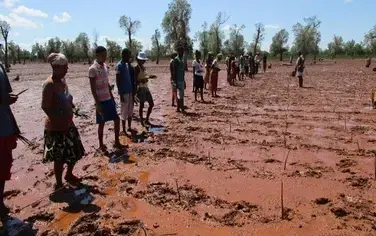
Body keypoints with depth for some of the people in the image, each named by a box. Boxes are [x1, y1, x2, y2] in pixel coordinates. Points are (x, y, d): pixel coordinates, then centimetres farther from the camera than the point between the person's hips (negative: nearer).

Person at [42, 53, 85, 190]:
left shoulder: (63, 80, 6)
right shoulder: (49, 84, -20)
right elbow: (45, 107, -23)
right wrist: (59, 122, -23)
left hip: (68, 125, 9)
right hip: (56, 127, -8)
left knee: (76, 153, 19)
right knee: (59, 158, 4)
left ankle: (69, 175, 41)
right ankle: (59, 184, 23)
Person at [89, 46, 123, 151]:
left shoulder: (105, 66, 9)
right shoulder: (92, 69, -13)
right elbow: (93, 88, -15)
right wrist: (97, 103, -17)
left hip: (109, 99, 7)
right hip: (101, 101, -7)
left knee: (117, 120, 10)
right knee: (102, 123, 4)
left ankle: (117, 142, 23)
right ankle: (101, 145, 20)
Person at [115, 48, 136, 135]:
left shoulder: (128, 65, 12)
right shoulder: (119, 65, -13)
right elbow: (118, 81, -16)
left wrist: (133, 91, 16)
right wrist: (121, 94, -19)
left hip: (130, 91, 8)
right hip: (124, 92, -8)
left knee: (130, 111, 14)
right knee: (124, 111, 0)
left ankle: (129, 127, 25)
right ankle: (124, 130, 10)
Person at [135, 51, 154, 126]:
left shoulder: (143, 67, 12)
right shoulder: (137, 68, -12)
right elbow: (135, 80, -18)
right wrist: (141, 81, -30)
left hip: (146, 87, 9)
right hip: (141, 88, -9)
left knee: (151, 104, 10)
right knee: (142, 105, -1)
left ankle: (147, 120, 20)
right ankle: (142, 121, 10)